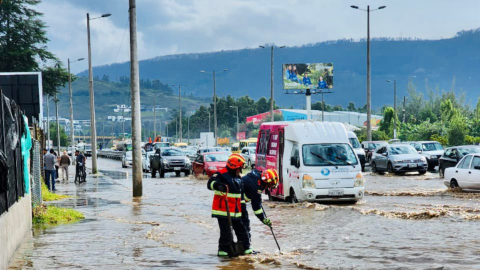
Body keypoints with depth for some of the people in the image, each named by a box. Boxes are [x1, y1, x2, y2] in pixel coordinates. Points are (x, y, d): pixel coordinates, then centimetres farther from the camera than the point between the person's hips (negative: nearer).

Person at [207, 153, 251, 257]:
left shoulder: (238, 178, 17)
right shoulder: (221, 174, -10)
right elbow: (210, 183, -22)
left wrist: (242, 206, 26)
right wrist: (217, 184, -43)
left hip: (236, 211, 8)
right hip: (223, 210, -8)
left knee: (241, 230, 12)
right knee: (226, 232, -7)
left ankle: (246, 248, 23)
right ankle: (223, 250, 6)